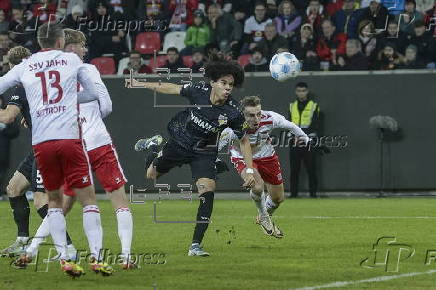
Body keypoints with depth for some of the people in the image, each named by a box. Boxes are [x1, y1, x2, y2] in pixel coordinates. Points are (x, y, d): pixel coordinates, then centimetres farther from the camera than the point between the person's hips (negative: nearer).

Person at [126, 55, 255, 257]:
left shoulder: (233, 112, -24)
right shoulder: (198, 91, -24)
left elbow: (243, 141, -10)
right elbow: (173, 89, -5)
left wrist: (250, 170, -15)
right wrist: (140, 84, 2)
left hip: (204, 153, -2)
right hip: (179, 142, 2)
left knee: (207, 191, -21)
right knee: (151, 175, 20)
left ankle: (195, 245, -15)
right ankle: (153, 145, 55)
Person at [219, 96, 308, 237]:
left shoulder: (270, 118, -31)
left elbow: (289, 125, -9)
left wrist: (303, 136, 8)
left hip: (266, 156, 3)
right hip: (242, 157, -3)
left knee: (278, 198, 12)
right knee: (257, 186, -30)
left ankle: (265, 217, 48)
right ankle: (263, 215, 4)